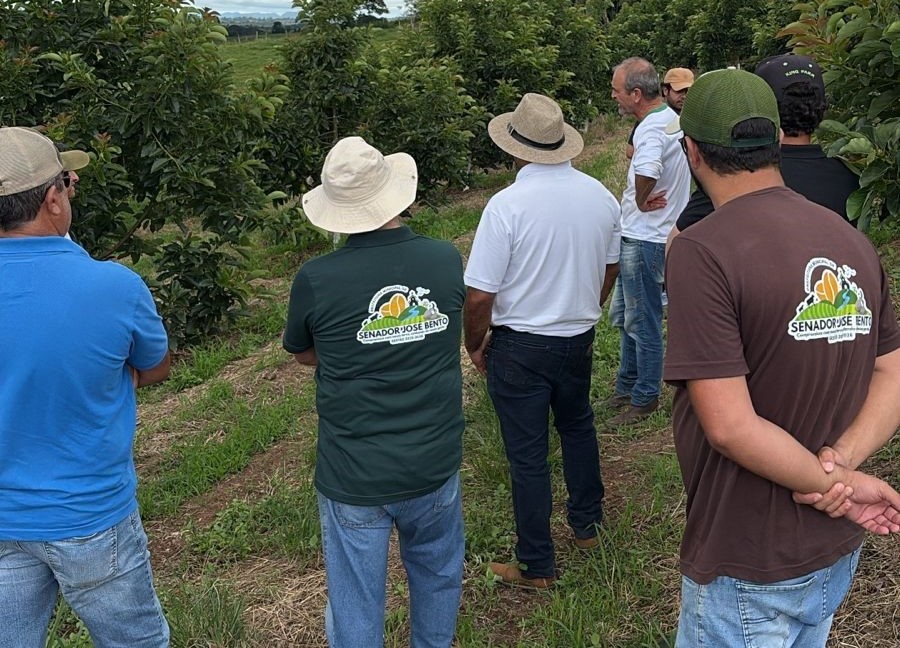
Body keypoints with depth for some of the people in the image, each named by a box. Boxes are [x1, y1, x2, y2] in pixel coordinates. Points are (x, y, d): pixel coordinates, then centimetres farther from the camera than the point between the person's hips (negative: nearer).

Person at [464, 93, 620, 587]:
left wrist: (475, 345, -4)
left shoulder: (507, 205, -22)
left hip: (519, 347, -5)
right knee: (577, 426, 28)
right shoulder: (600, 196, -3)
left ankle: (536, 566, 21)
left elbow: (479, 295, -21)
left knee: (527, 456, 7)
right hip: (578, 340, 6)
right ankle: (587, 525, 43)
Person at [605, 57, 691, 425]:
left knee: (643, 323, 3)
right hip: (640, 234, 10)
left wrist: (641, 201, -20)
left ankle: (644, 399, 18)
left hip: (643, 240, -10)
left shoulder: (651, 129, -24)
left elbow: (646, 174, -41)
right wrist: (644, 201, 8)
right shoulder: (670, 117, 7)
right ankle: (627, 387, 35)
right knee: (623, 316, 21)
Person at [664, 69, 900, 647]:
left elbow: (730, 425, -25)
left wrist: (835, 483, -13)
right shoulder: (852, 240, 0)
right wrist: (838, 466, -12)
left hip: (751, 568, -6)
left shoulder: (700, 253, -22)